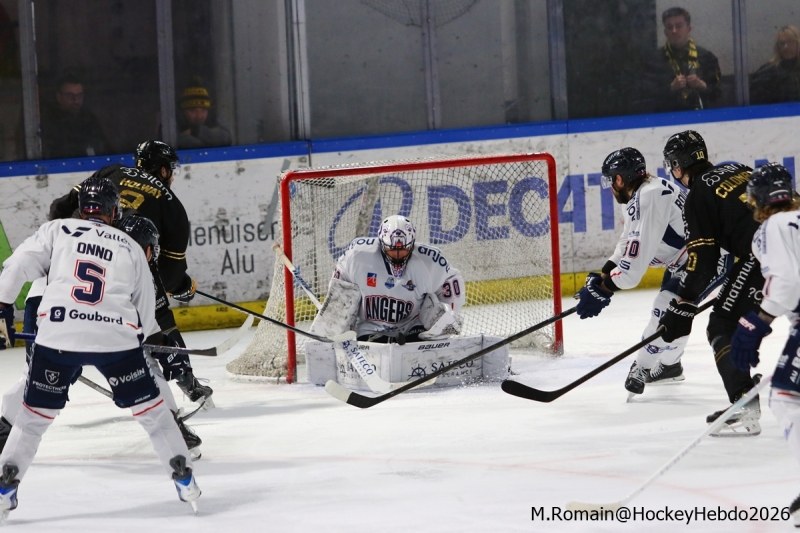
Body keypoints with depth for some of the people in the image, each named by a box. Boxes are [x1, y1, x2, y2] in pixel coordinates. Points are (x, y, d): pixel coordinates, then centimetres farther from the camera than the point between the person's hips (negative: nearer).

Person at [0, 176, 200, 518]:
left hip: (57, 336, 0)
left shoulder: (56, 231, 14)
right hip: (115, 338, 0)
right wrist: (150, 337, 38)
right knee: (150, 408, 14)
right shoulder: (131, 248, 19)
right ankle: (184, 480, 16)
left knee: (36, 413, 13)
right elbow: (146, 309, 22)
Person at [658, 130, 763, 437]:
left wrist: (682, 309, 2)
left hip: (762, 259, -8)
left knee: (723, 327, 0)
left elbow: (701, 262, -3)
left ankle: (745, 410, -9)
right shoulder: (736, 170, 22)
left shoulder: (698, 196, 1)